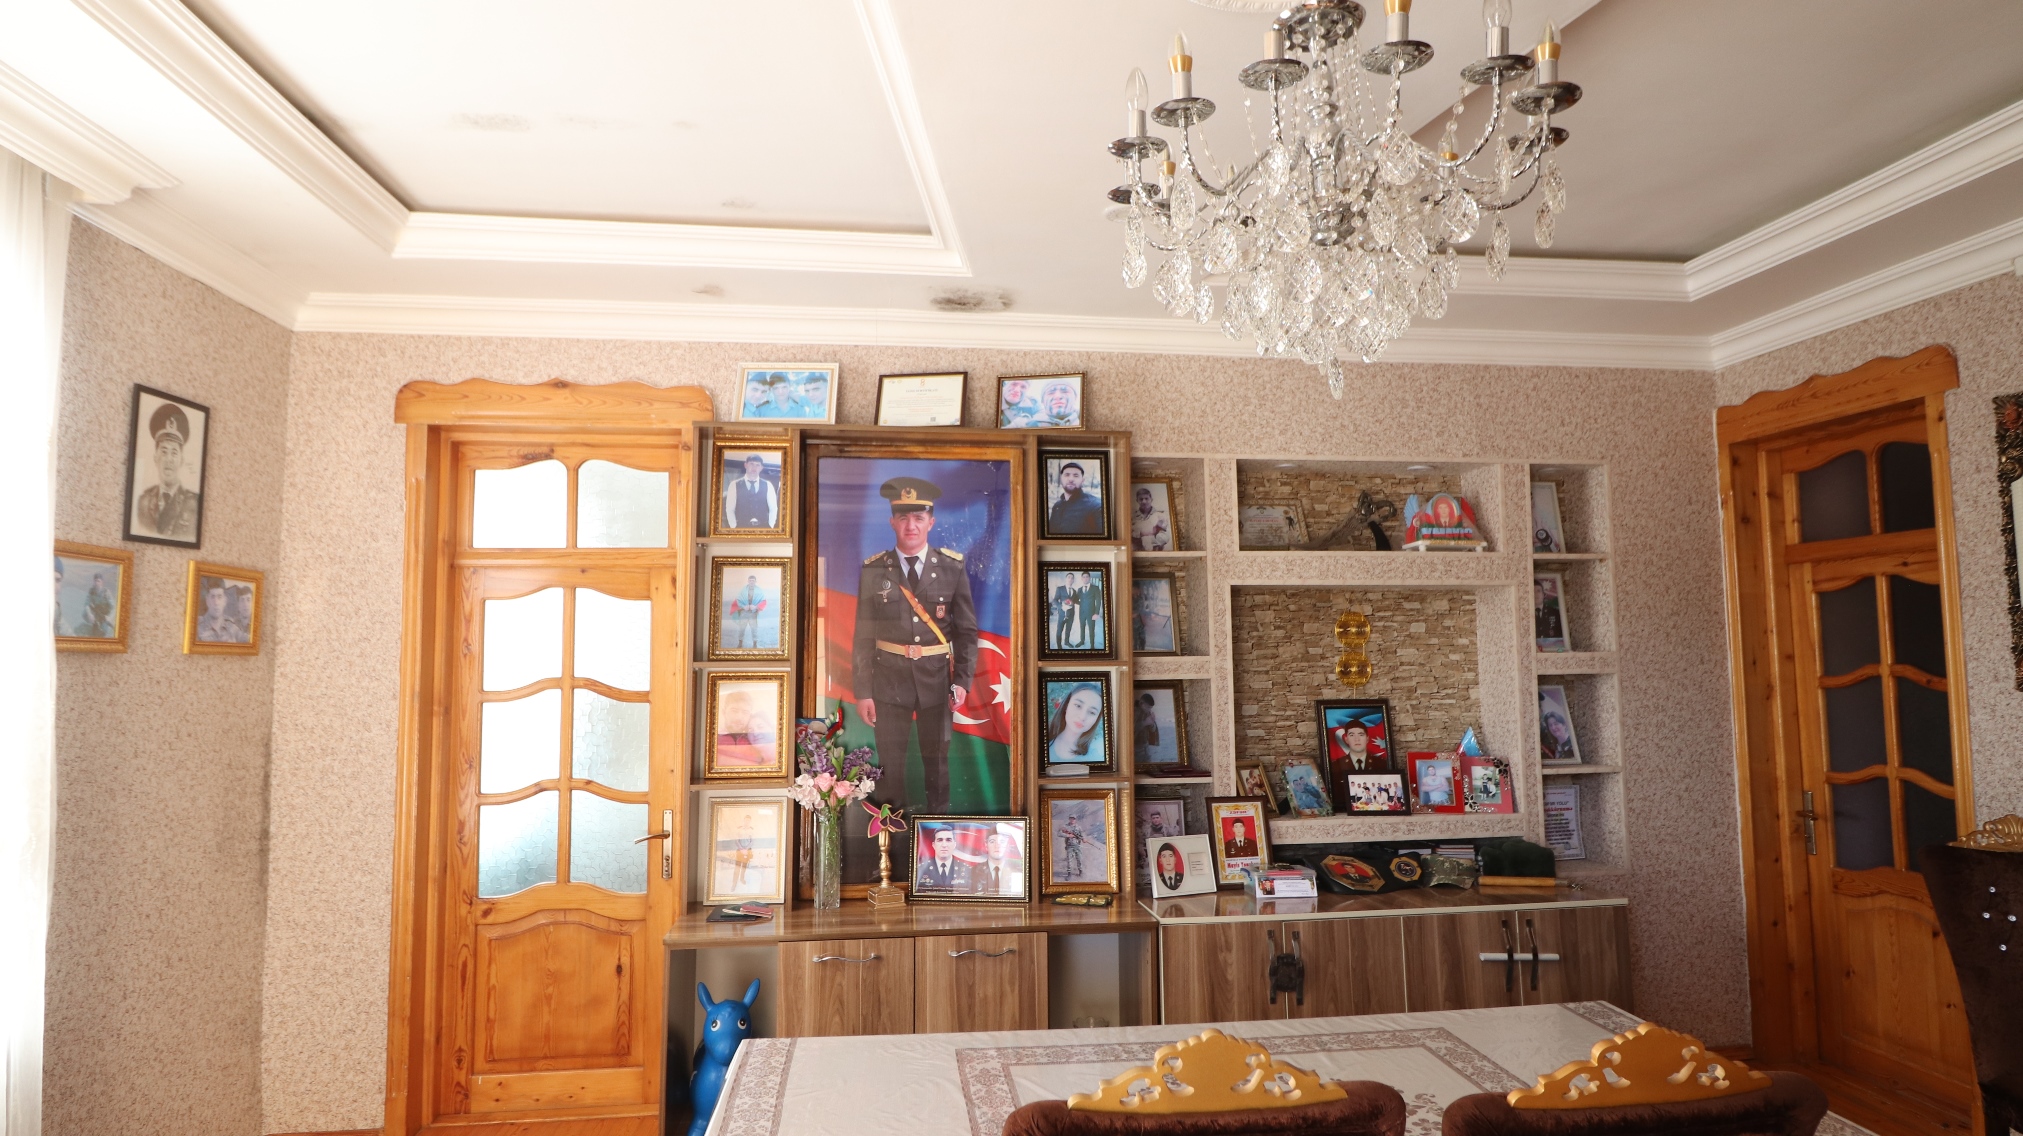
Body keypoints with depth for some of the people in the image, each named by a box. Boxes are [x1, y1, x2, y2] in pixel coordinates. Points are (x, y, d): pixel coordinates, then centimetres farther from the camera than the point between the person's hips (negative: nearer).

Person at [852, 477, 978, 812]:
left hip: (937, 678, 0)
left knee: (936, 761, 14)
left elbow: (967, 630, 0)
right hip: (889, 678, 0)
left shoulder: (952, 568, -3)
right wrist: (863, 691, -6)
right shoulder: (873, 571, -3)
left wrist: (962, 681, -9)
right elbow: (863, 635, -2)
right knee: (890, 763, 8)